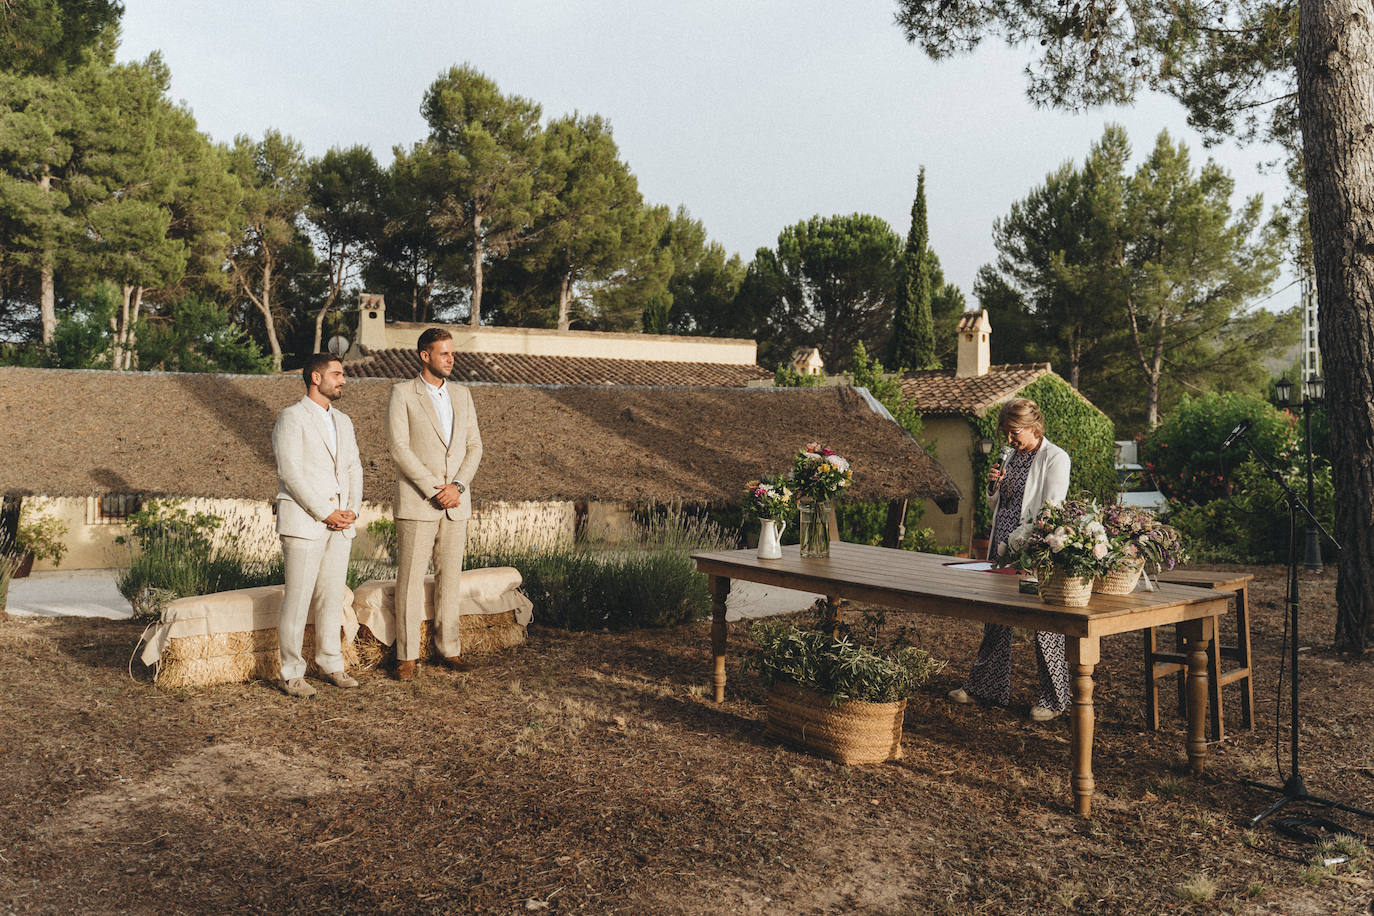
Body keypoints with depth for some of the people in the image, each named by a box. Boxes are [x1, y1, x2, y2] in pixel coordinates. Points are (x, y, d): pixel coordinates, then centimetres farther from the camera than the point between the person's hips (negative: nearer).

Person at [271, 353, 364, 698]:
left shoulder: (343, 421, 18)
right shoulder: (292, 418, -4)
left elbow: (354, 467, 16)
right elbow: (291, 472, -13)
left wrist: (352, 509, 0)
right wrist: (325, 513, -14)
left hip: (340, 525, 6)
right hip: (303, 522, -6)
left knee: (333, 596, 10)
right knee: (298, 599, -3)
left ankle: (331, 663, 20)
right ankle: (291, 673, 5)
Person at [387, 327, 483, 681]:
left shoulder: (461, 395, 12)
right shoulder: (402, 393, -3)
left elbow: (474, 445, 8)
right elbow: (399, 447, -11)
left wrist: (457, 486, -8)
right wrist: (434, 490, -15)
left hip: (456, 504, 4)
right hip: (416, 504, -4)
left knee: (450, 578, 10)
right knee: (410, 580, 1)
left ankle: (449, 648, 20)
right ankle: (407, 654, 10)